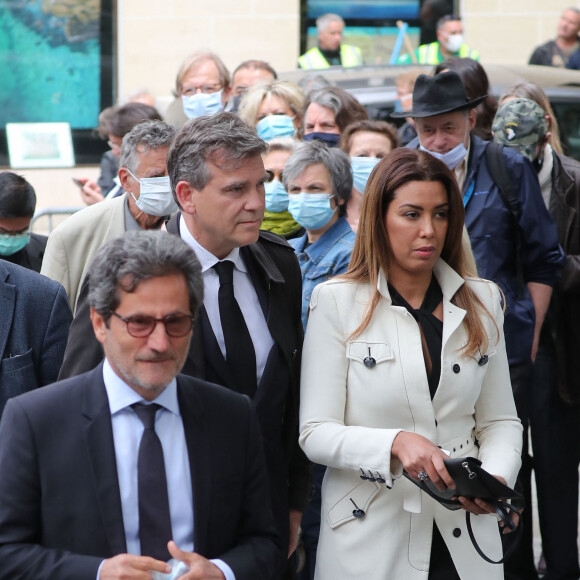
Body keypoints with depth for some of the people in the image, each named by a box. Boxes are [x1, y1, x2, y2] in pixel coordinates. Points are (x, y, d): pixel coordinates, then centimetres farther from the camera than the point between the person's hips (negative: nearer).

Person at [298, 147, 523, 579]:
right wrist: (395, 443, -26)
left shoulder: (482, 301, 6)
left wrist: (496, 477, -14)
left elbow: (500, 421, 7)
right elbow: (315, 433, -10)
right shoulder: (336, 301, -5)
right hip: (369, 539, -3)